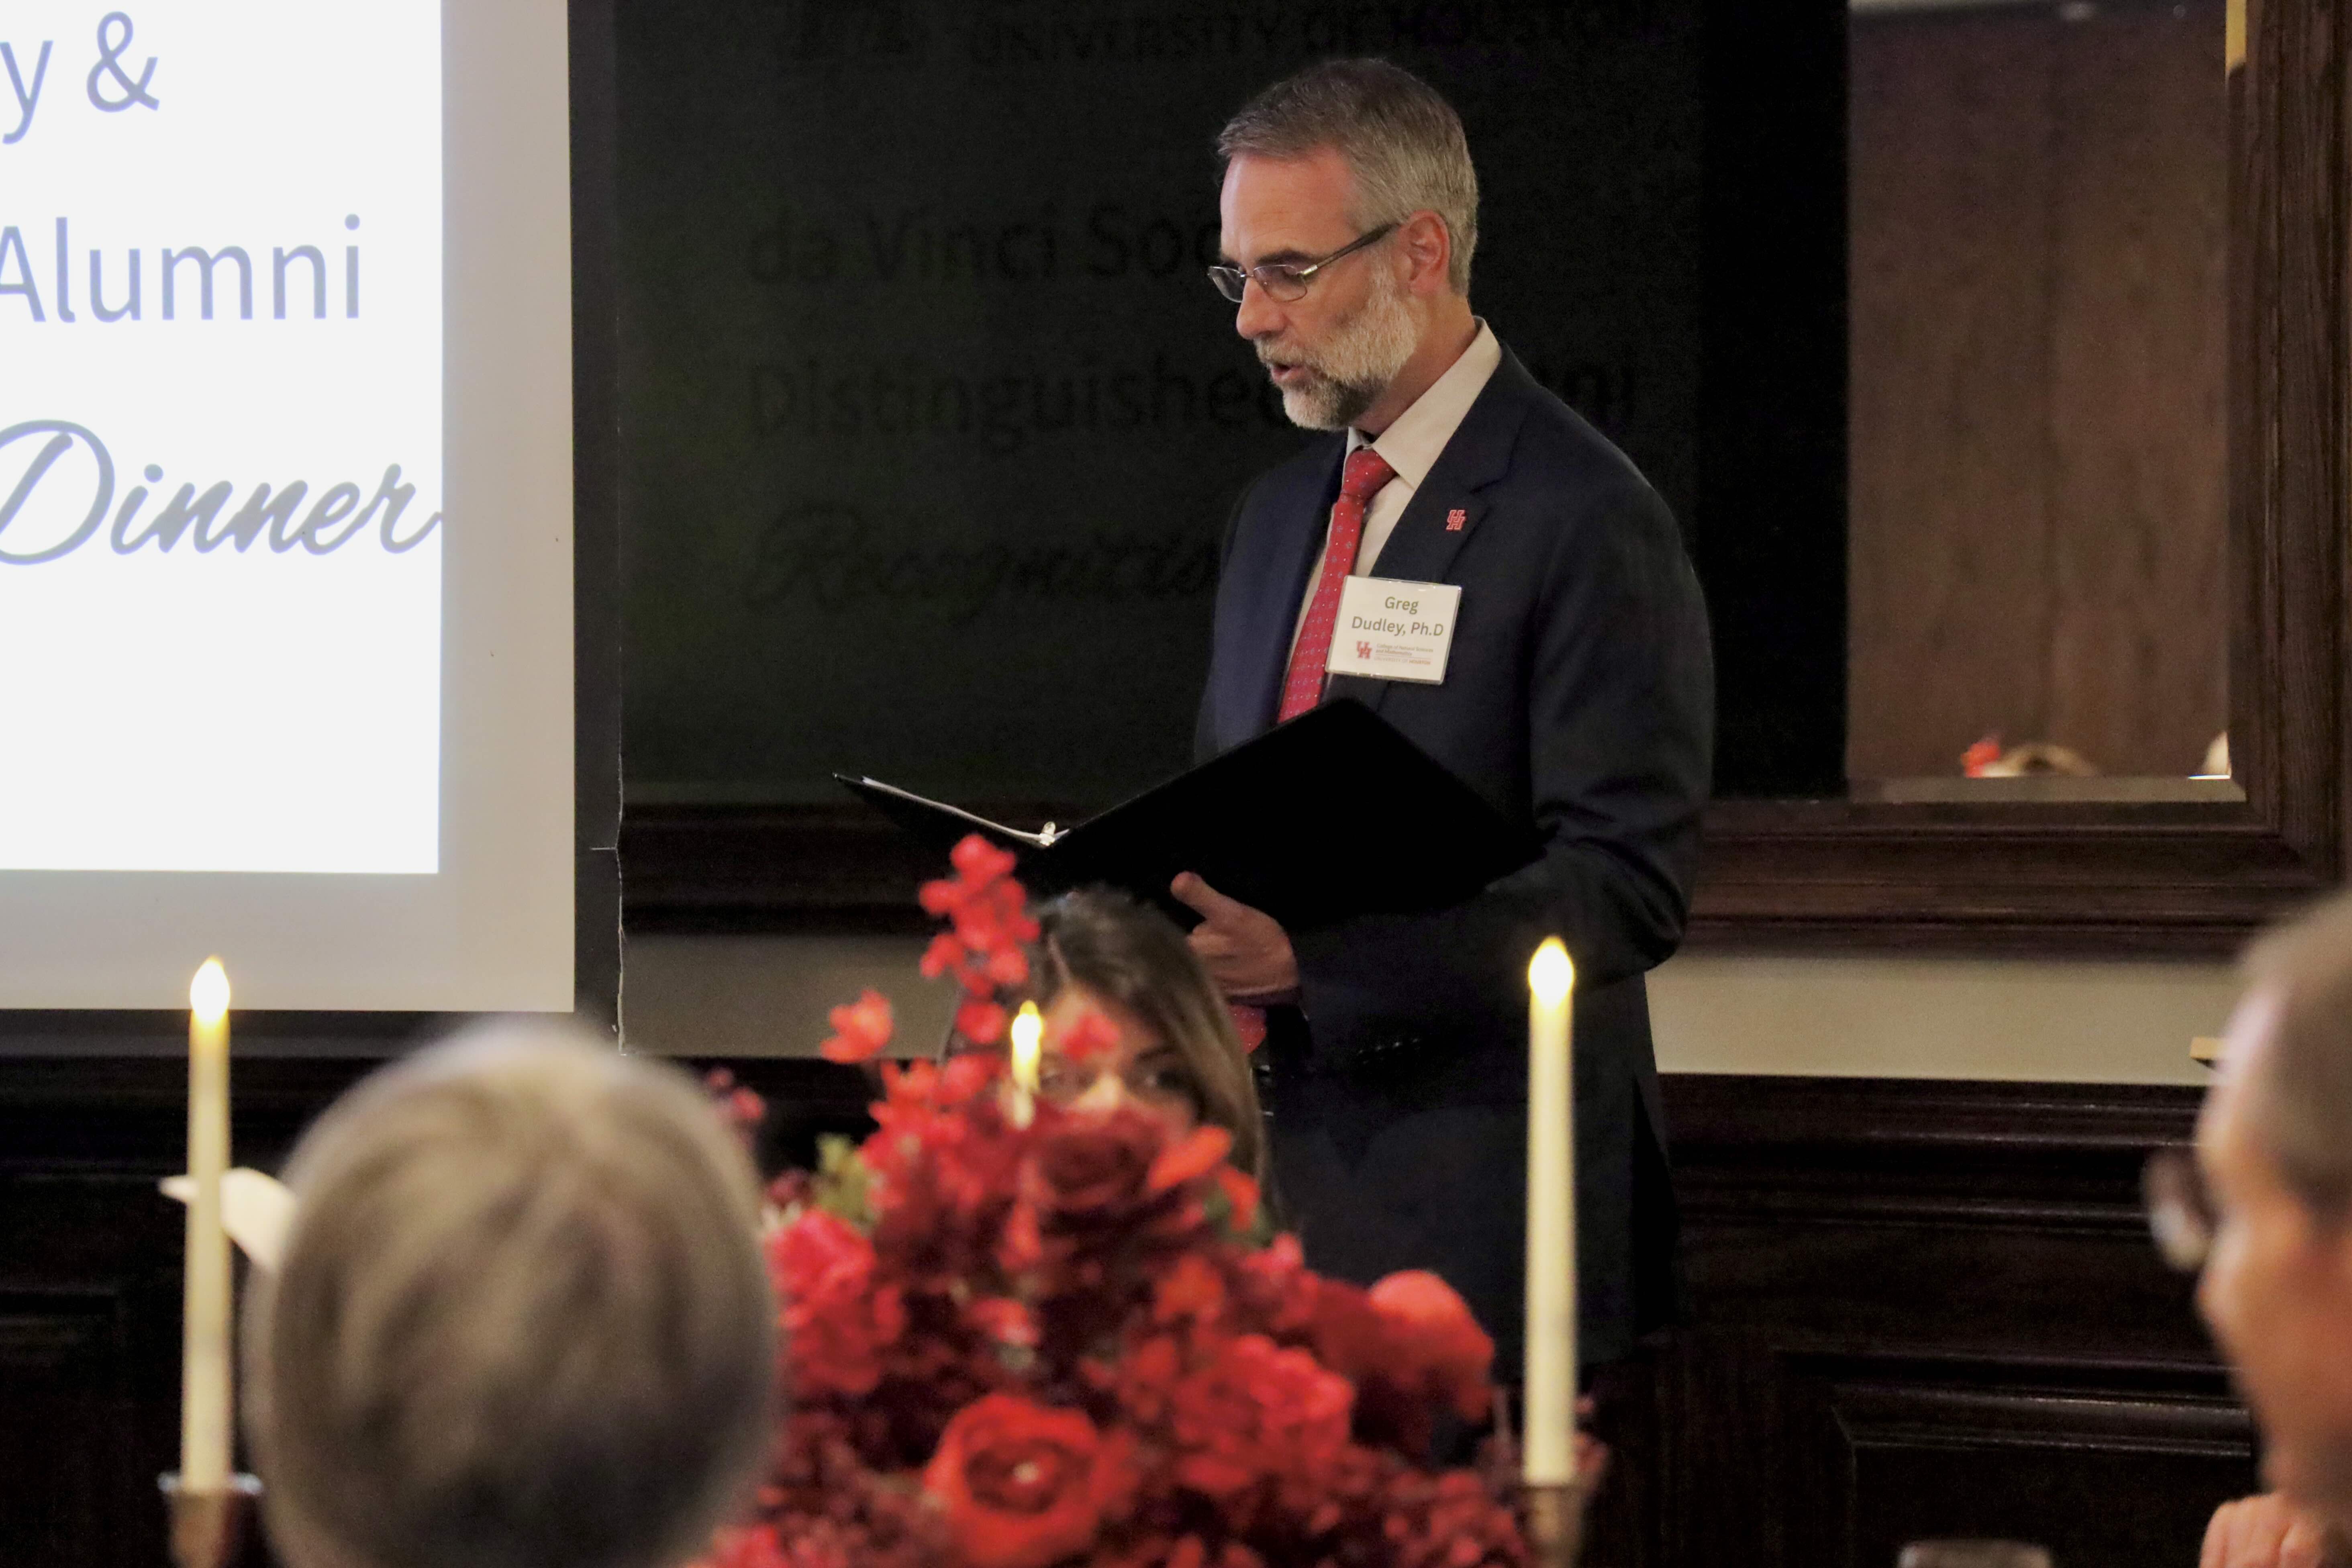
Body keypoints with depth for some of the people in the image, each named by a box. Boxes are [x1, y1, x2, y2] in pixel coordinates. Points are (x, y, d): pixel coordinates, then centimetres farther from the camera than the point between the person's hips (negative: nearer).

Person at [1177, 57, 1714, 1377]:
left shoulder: (1585, 522, -9)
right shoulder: (1280, 516, 17)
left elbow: (1628, 886, -16)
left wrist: (1312, 957, -23)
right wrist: (1187, 915, 1)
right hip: (1279, 1176, 7)